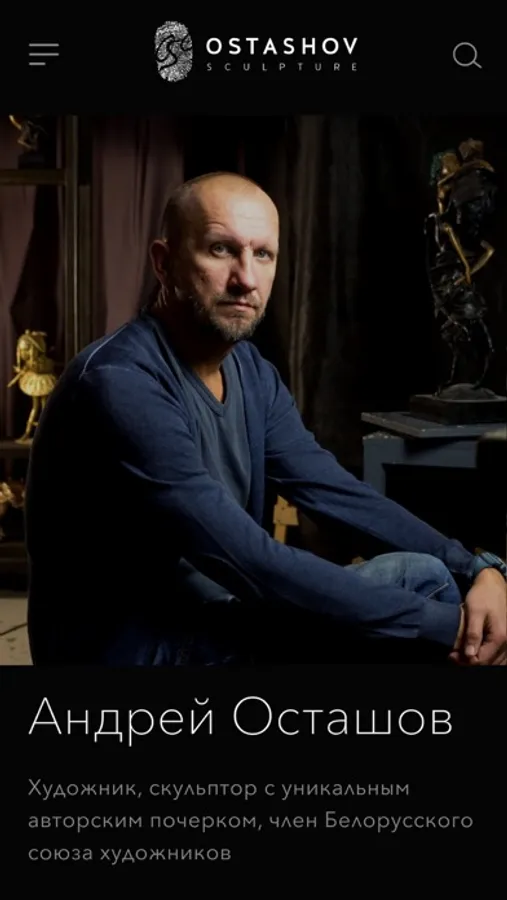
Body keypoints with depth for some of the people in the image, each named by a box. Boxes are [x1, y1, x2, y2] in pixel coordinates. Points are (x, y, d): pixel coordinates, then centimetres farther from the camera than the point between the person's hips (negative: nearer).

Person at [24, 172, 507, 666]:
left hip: (217, 616, 8)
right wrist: (445, 626, -24)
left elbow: (339, 492, 3)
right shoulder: (118, 385, -24)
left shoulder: (251, 370, 4)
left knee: (428, 578, -4)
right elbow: (252, 562, -28)